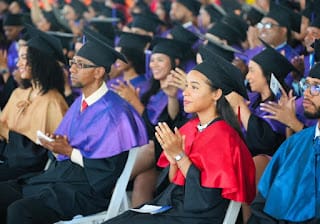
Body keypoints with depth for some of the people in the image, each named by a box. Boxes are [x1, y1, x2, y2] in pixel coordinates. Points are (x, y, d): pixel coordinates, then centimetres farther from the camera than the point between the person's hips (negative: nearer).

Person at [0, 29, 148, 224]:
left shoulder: (114, 112, -14)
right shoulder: (80, 103, 13)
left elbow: (110, 169, -16)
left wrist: (70, 152, -14)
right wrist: (57, 144, -4)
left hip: (90, 188, -9)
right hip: (59, 173, 9)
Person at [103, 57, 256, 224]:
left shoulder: (222, 137, -13)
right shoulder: (188, 128, 9)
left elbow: (210, 196, -20)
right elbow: (172, 182, 11)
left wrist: (179, 155, -20)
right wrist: (173, 162, -10)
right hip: (173, 205, 7)